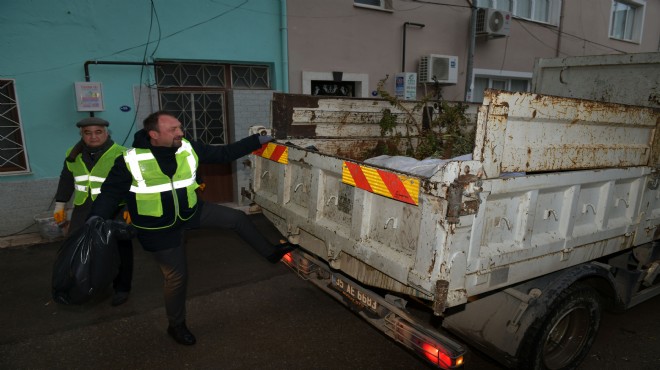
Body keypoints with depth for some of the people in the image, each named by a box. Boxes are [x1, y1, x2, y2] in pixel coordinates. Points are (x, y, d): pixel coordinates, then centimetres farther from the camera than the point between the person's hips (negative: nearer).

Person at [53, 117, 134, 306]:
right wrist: (60, 205, 16)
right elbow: (66, 180, 17)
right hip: (84, 210, 5)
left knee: (119, 251, 7)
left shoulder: (120, 154, -12)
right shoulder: (74, 155, 7)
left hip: (115, 211, -5)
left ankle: (122, 288, 21)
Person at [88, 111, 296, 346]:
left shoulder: (189, 149, -11)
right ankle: (176, 326, 31)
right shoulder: (130, 161, -22)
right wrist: (96, 218, -26)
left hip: (190, 213, 5)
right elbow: (110, 193, -10)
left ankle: (270, 252, 23)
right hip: (159, 228, -4)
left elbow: (224, 153, -4)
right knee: (177, 275, 4)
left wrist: (258, 140, -7)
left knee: (237, 218, -1)